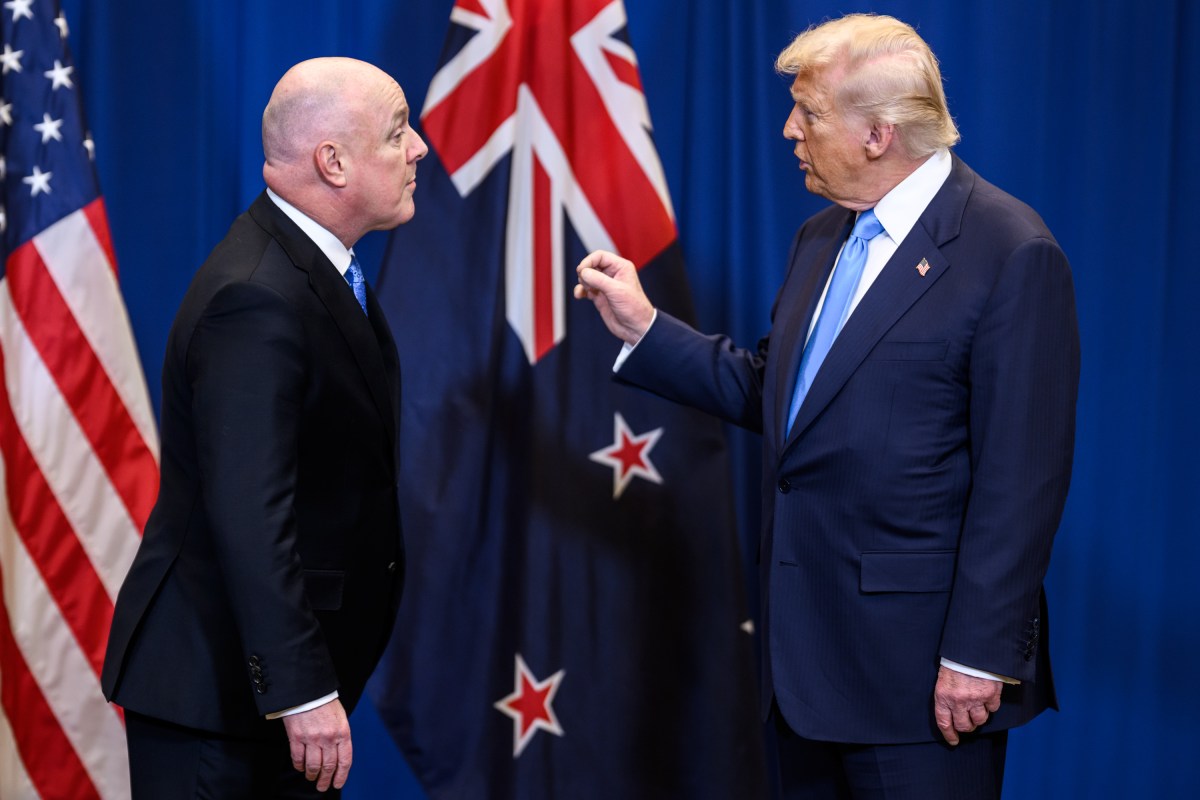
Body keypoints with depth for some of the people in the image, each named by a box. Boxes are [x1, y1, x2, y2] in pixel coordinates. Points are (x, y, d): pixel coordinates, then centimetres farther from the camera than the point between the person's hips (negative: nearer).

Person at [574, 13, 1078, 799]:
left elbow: (1022, 475, -17)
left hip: (918, 667, -8)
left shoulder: (1010, 253, -14)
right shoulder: (821, 239, 13)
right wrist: (644, 327, 9)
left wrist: (979, 654, -18)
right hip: (810, 646, 8)